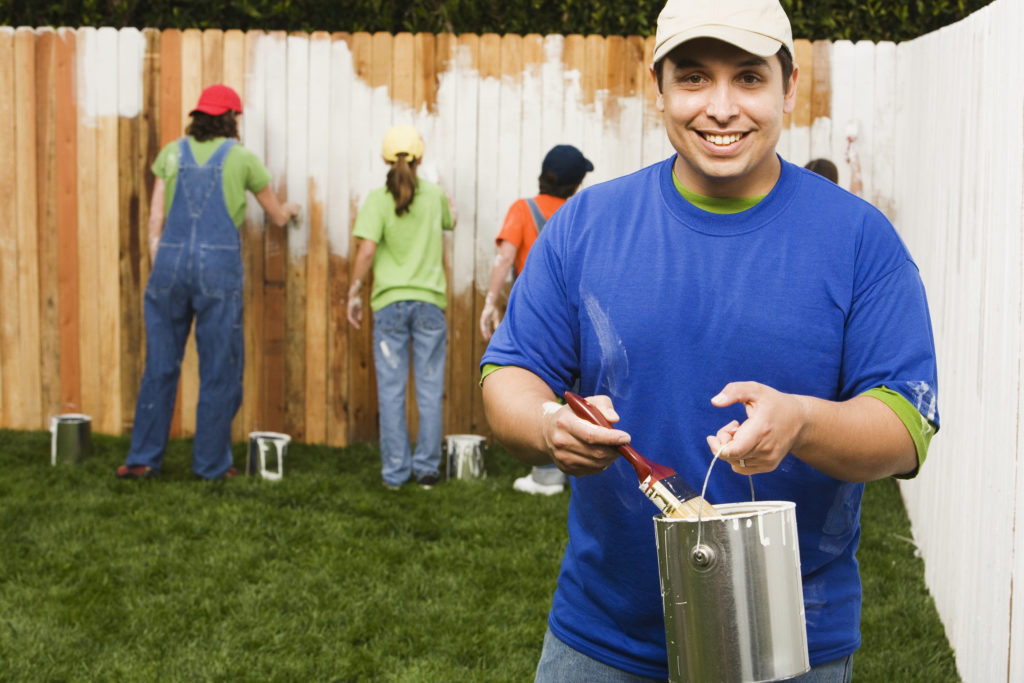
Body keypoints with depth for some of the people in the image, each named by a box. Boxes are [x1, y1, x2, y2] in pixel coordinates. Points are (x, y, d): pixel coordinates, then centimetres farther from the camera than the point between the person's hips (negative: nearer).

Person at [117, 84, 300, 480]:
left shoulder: (173, 153, 11)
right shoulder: (241, 158, 6)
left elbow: (155, 219, 7)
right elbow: (276, 216, 19)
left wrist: (158, 269, 12)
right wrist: (289, 210, 42)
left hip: (172, 261, 3)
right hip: (219, 266, -3)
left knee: (160, 365, 9)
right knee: (220, 368, 6)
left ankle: (142, 459, 13)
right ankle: (211, 463, 11)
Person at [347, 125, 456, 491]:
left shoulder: (378, 200, -5)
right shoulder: (435, 195, 3)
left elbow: (367, 250, -14)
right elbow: (450, 222, 25)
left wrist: (354, 292, -4)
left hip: (390, 302, -1)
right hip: (429, 302, 1)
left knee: (391, 390, 5)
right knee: (429, 389, 8)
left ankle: (394, 471, 8)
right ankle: (426, 467, 11)